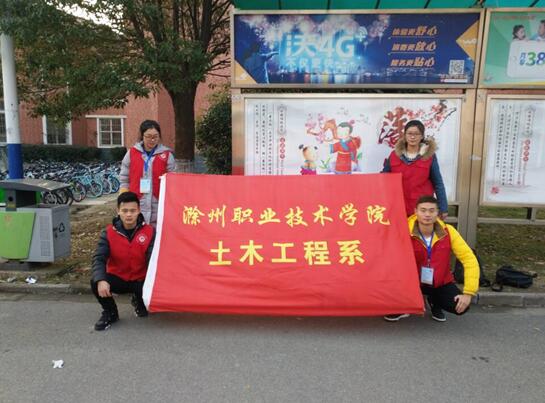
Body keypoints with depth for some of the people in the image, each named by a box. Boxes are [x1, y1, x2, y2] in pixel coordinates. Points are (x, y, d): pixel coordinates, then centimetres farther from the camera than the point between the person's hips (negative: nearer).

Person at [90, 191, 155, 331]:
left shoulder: (149, 232, -12)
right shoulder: (109, 232, -9)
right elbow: (99, 258, -18)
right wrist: (101, 280, -37)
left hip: (140, 280, 0)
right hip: (117, 279, 0)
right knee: (95, 283, -28)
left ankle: (138, 301, 14)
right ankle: (110, 313, 3)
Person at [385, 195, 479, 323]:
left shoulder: (448, 232, -15)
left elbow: (469, 259, -11)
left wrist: (468, 292, -16)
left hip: (441, 283, 2)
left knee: (460, 307, -22)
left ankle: (434, 302, 14)